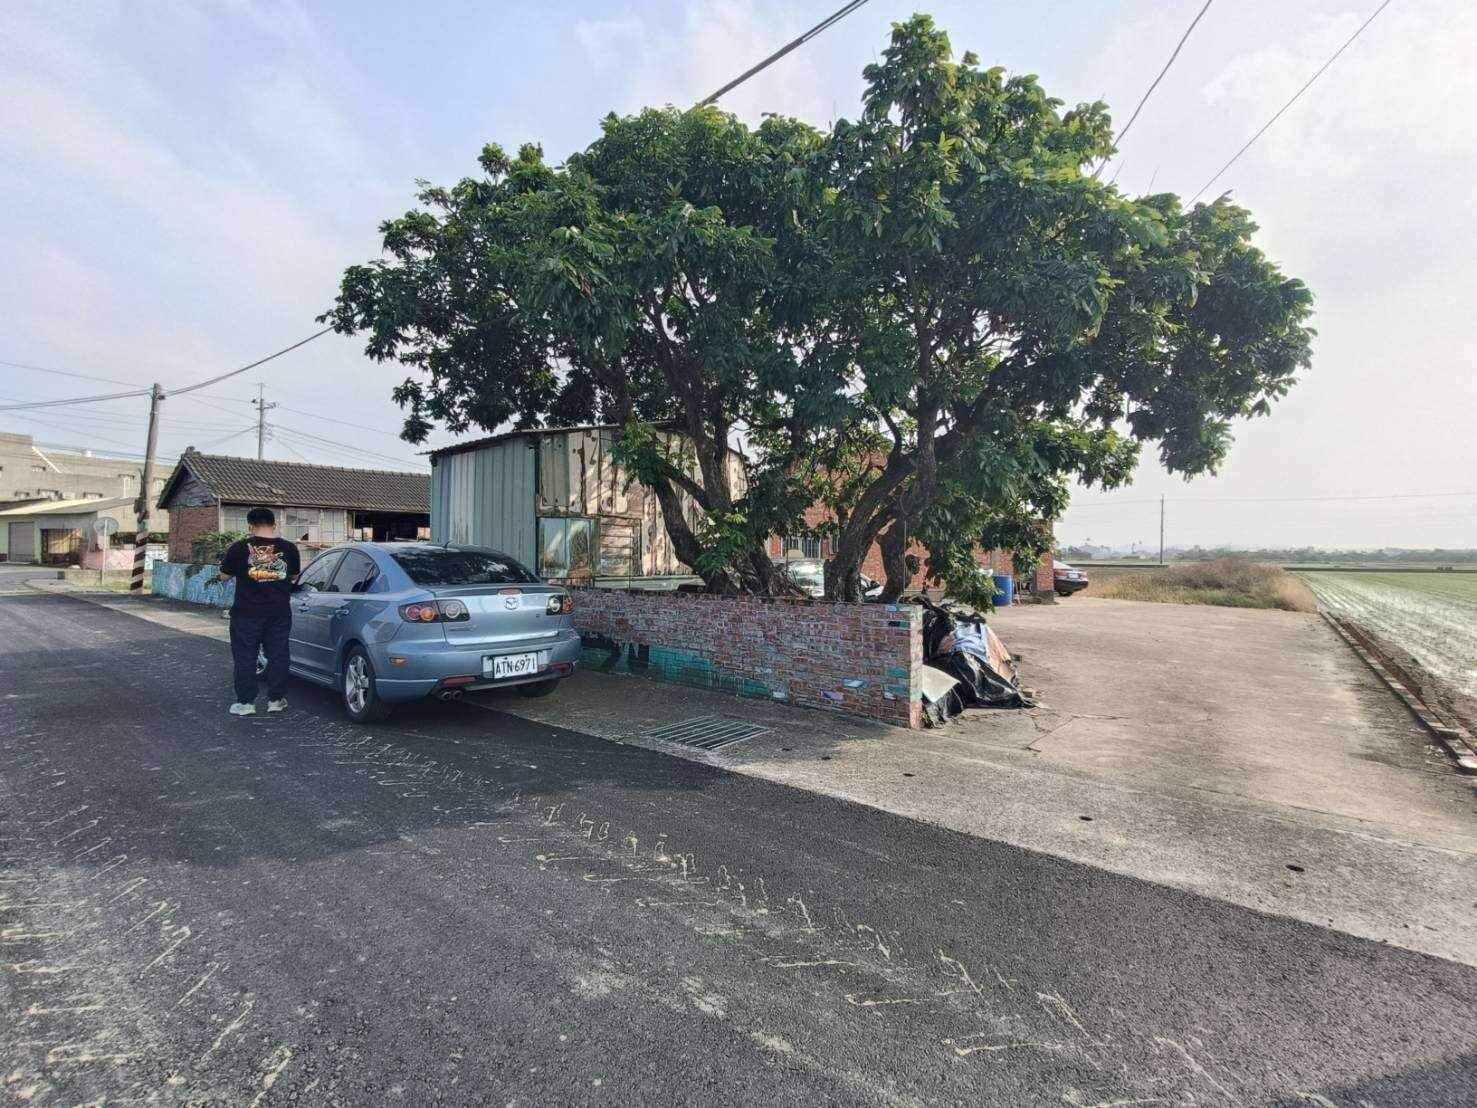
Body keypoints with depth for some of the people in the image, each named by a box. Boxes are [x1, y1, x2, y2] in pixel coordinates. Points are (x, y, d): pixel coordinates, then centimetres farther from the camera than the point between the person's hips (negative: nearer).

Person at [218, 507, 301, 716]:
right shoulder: (288, 548, -2)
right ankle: (276, 699, 15)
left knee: (245, 657, 8)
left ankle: (245, 702, 11)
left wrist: (230, 555, 21)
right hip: (280, 613, 2)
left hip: (247, 613, -2)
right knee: (278, 655, 10)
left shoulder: (240, 548, -8)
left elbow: (224, 576, 4)